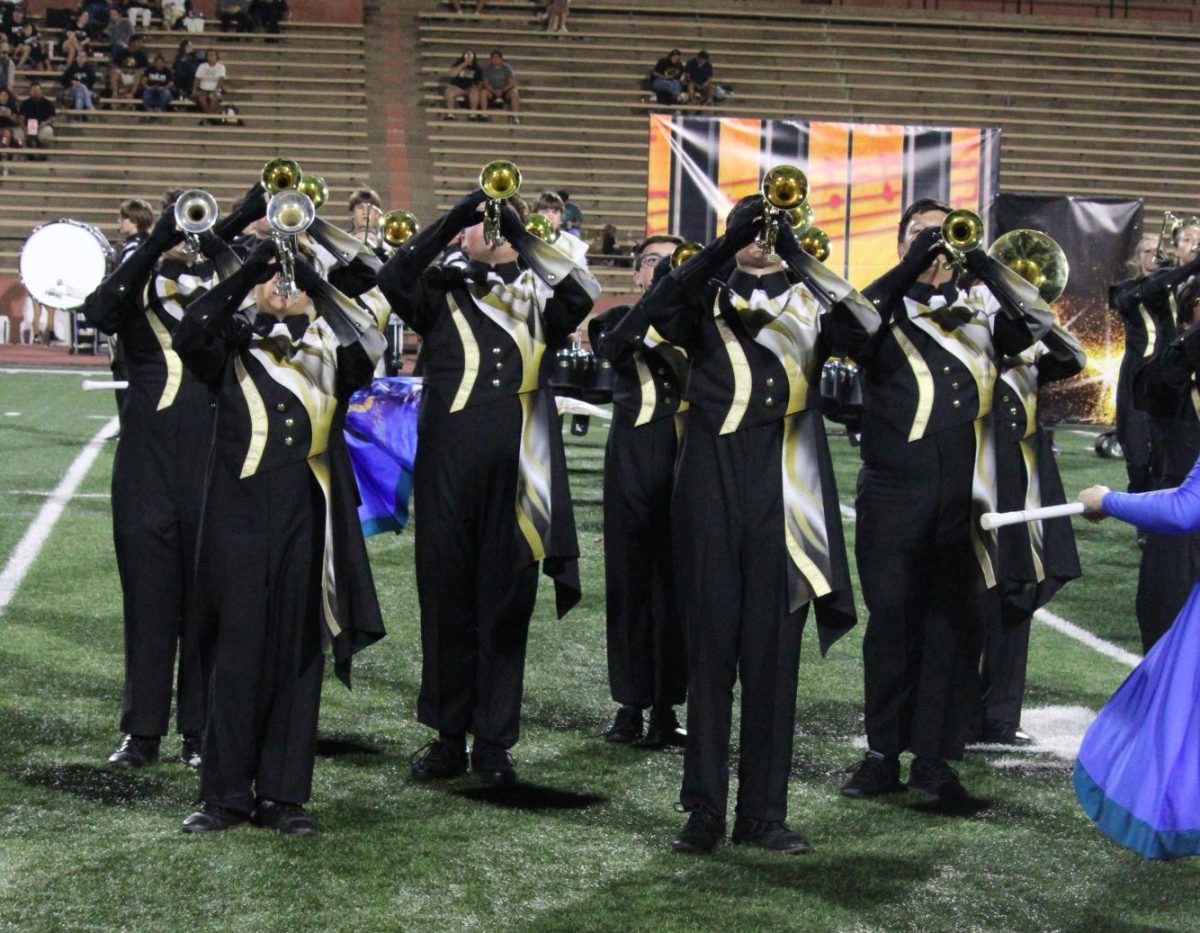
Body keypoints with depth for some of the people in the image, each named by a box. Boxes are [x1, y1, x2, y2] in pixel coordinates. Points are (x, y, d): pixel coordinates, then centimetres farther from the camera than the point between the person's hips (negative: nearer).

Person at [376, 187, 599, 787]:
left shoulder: (538, 299, 10)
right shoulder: (441, 294, 9)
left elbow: (582, 293, -9)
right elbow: (393, 279, -9)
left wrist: (522, 236, -13)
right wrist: (453, 217, -14)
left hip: (515, 477, 0)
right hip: (447, 473, 0)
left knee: (506, 608, 4)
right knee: (446, 602, 5)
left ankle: (494, 742, 12)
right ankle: (448, 738, 14)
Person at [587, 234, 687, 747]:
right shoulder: (619, 320, 10)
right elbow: (612, 347, -13)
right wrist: (655, 298, -17)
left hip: (687, 460, 1)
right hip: (632, 461, -1)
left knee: (676, 586, -1)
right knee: (629, 580, 2)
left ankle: (666, 708, 5)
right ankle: (630, 705, 8)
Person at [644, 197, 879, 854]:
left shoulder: (810, 301, 12)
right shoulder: (707, 296, 9)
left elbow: (865, 328, -9)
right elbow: (659, 307, -14)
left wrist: (797, 258, -17)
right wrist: (728, 244, -22)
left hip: (784, 493, 1)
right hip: (714, 484, -1)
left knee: (774, 653, 2)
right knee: (710, 649, 1)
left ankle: (763, 812, 7)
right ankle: (704, 809, 4)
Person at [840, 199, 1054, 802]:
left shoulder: (978, 304, 12)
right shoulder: (885, 305, 8)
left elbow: (1034, 325, -5)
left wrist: (981, 264, -17)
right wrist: (913, 268, -20)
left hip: (963, 492, 2)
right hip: (894, 487, -2)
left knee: (956, 622, 2)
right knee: (891, 617, 2)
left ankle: (934, 757, 8)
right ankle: (883, 753, 10)